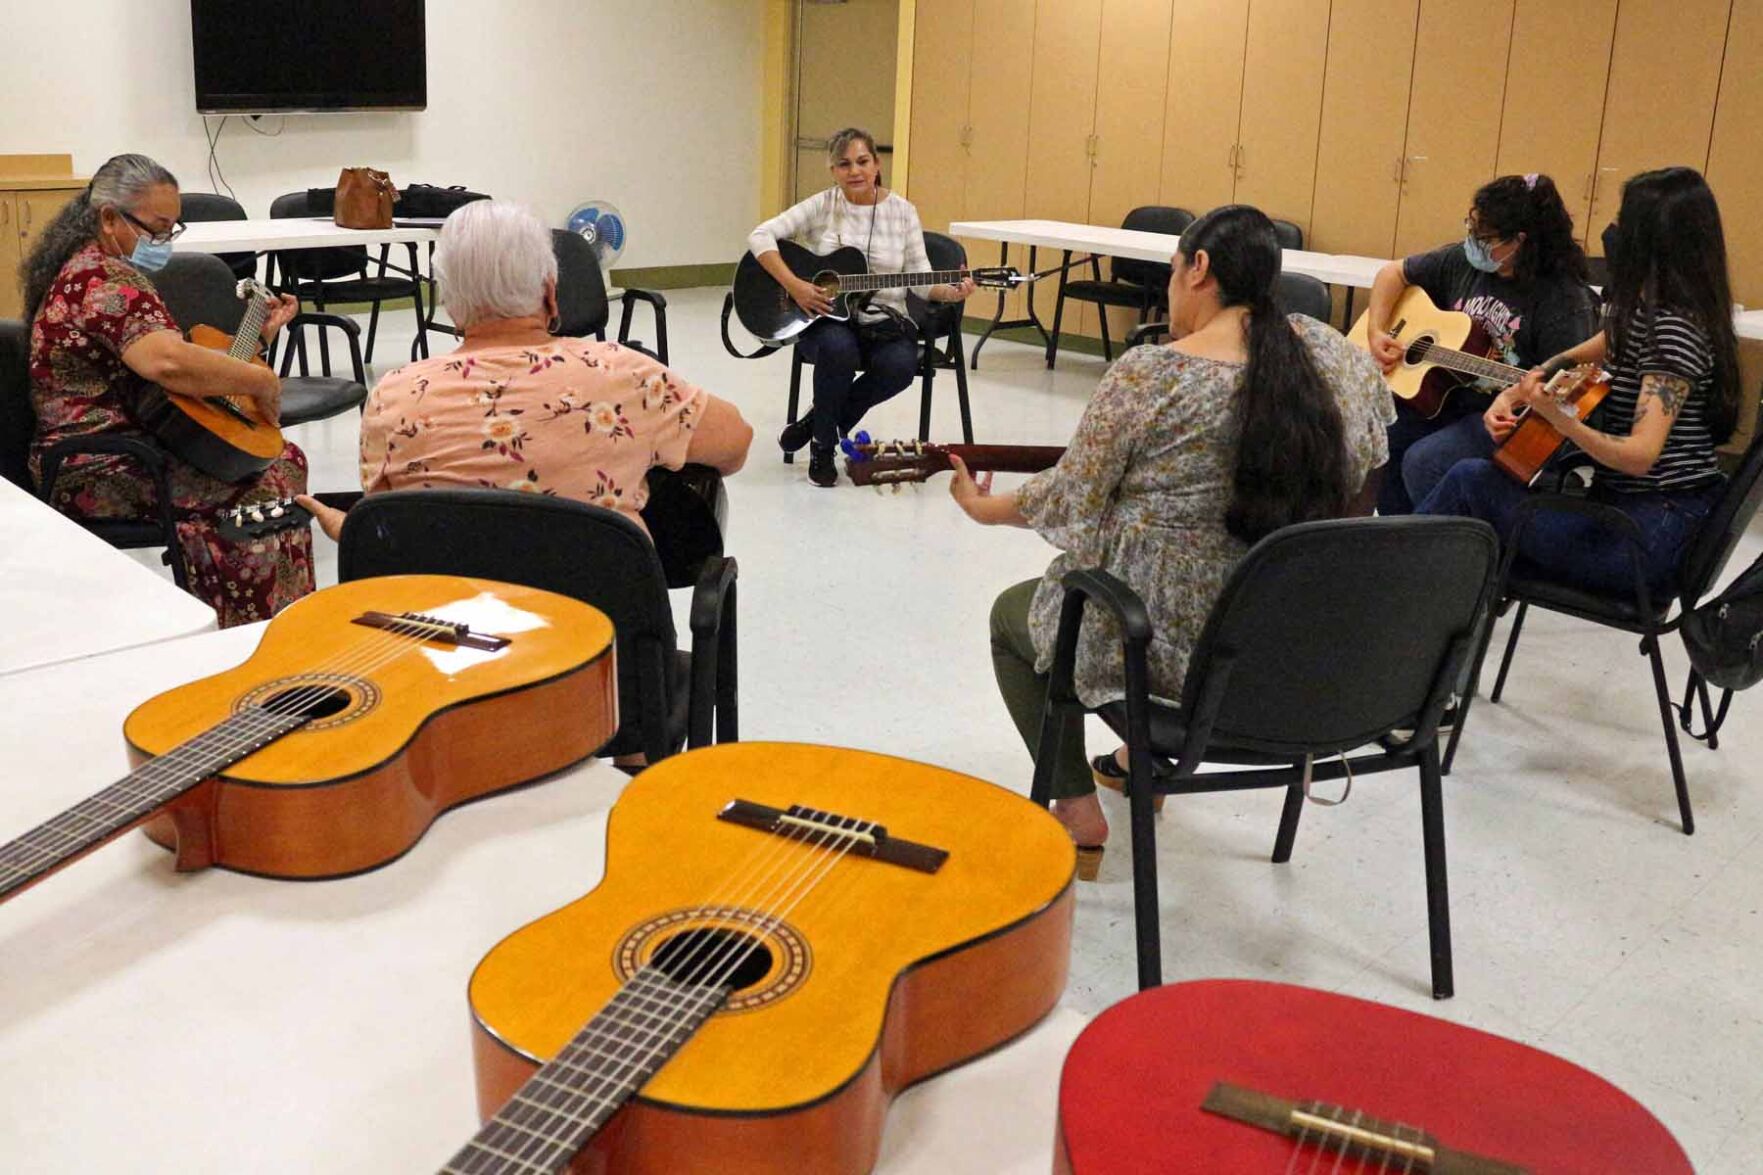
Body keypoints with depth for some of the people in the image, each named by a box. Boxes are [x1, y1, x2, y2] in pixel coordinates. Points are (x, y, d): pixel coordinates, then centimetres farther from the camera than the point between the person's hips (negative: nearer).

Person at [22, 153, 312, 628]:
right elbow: (169, 363, -36)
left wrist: (255, 334, 14)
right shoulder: (105, 280, -18)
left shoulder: (94, 269, 17)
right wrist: (261, 380, -23)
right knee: (267, 483, -18)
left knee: (286, 458, 7)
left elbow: (161, 349, 20)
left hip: (133, 441, 11)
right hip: (98, 473, -11)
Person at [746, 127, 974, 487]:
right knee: (838, 347, -38)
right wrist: (793, 285, -19)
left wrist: (949, 292, -18)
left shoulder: (902, 211, 5)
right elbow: (760, 236, -7)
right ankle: (823, 447, -13)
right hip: (826, 318, -2)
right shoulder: (823, 206, 0)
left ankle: (818, 420, -6)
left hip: (884, 320, 2)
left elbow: (920, 276, 3)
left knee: (900, 364, -32)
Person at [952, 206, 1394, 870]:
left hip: (1171, 639, -6)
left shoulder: (1148, 375, -19)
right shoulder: (1327, 352, -4)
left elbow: (1072, 501, -9)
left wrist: (986, 509, 9)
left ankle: (1078, 810, 18)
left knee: (1012, 614, 24)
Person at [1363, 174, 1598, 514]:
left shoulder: (1564, 299, -15)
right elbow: (1394, 273, 16)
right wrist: (1376, 332, 1)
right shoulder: (1463, 260, 4)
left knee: (1423, 461, -28)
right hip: (1441, 394, 7)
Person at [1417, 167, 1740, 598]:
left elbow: (1640, 455, -27)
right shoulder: (1645, 313, 10)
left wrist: (1560, 419, -44)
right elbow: (1573, 362, 23)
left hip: (1647, 539, -9)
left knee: (1470, 479, -8)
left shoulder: (1674, 328, -19)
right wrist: (1515, 394, 5)